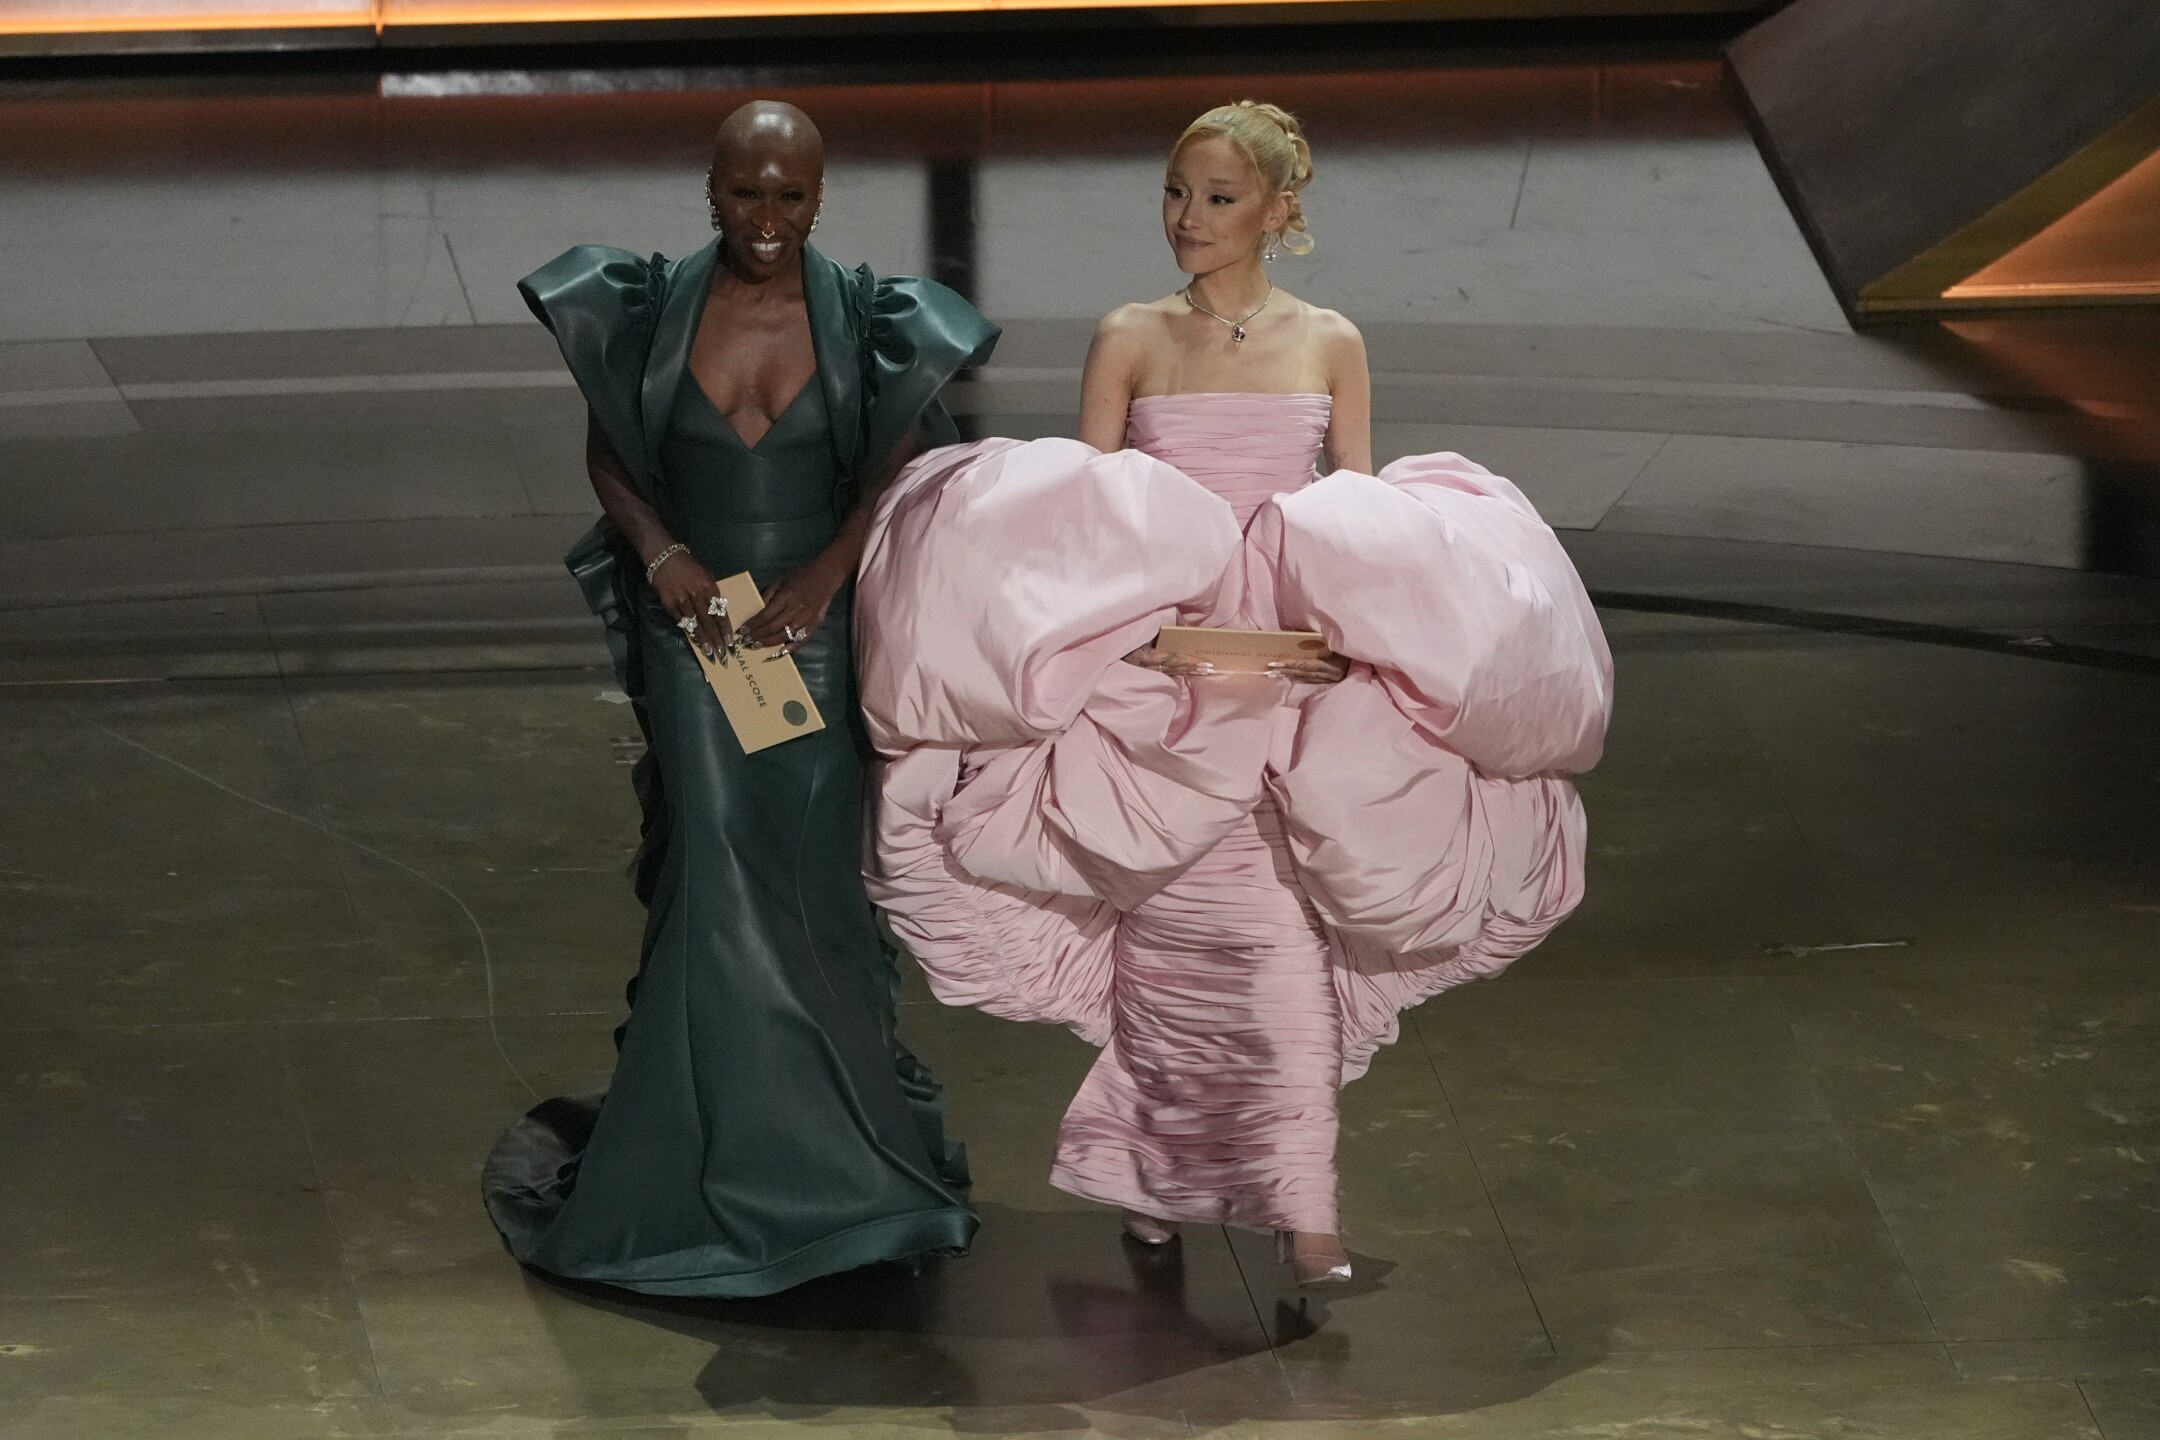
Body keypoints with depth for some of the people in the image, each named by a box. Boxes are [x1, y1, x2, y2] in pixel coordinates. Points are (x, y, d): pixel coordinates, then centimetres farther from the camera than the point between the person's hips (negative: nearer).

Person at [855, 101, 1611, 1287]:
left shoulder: (1329, 345, 6)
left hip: (1292, 668, 0)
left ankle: (1299, 1199, -2)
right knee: (1167, 928, 3)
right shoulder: (1130, 340, 4)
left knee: (1283, 938, -6)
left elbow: (1367, 526, 6)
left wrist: (1346, 629, -12)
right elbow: (1075, 513, 2)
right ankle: (1156, 1174, 19)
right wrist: (1127, 628, -14)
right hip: (1155, 667, 0)